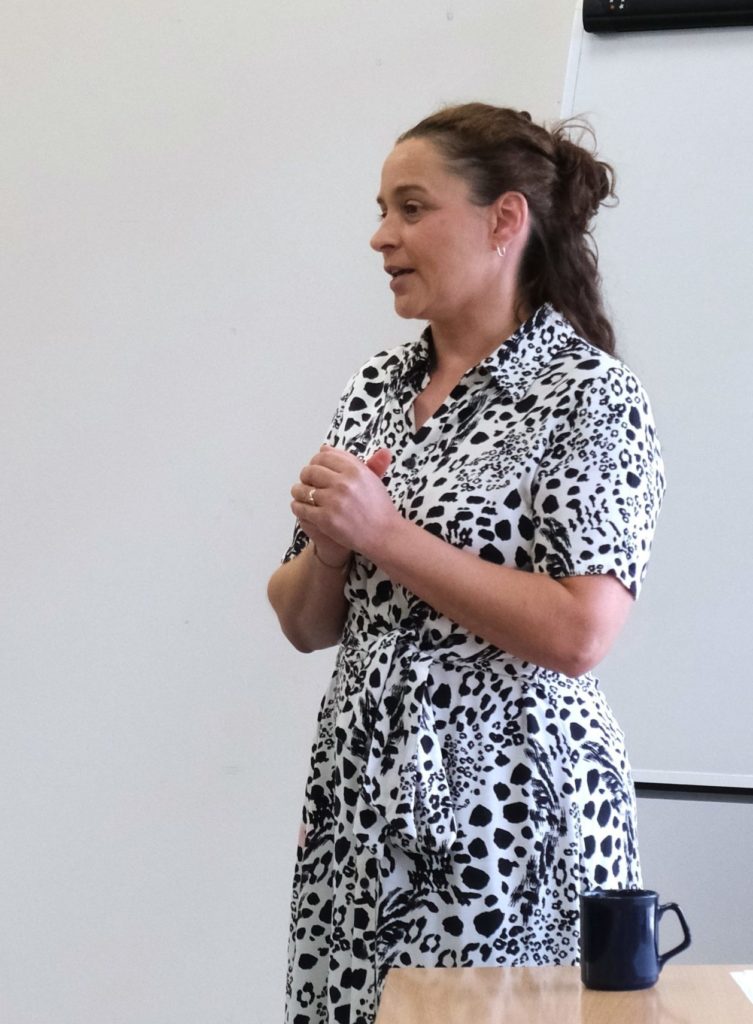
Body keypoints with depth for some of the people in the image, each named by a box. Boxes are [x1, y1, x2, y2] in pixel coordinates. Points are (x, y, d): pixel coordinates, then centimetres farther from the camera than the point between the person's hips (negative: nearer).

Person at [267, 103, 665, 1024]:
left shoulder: (590, 396, -9)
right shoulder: (375, 390, 9)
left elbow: (577, 636, -19)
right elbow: (306, 624, 12)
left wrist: (386, 533, -17)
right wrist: (328, 542, -9)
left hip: (504, 810, -6)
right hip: (362, 800, 6)